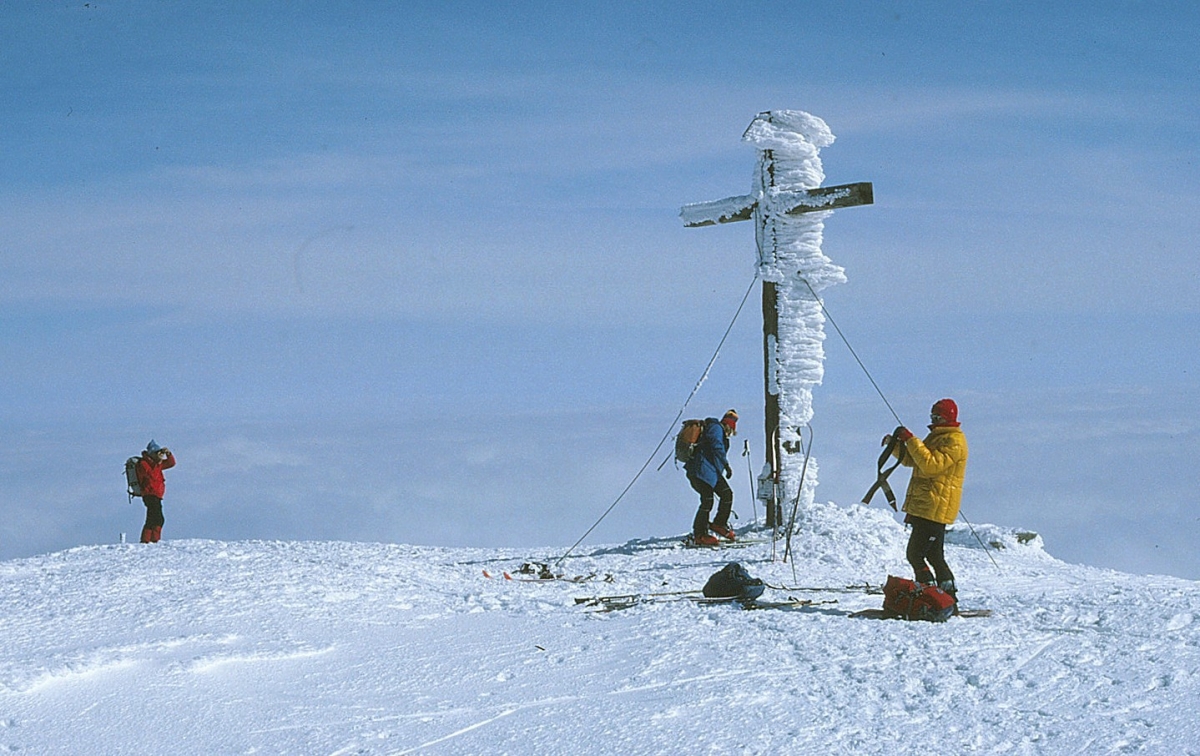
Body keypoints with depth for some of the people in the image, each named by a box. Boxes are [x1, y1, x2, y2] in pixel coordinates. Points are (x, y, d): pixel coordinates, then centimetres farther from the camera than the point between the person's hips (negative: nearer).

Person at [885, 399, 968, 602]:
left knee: (915, 554, -14)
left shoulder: (954, 441, -11)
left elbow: (931, 464, -24)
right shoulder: (936, 436, 21)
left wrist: (911, 440, -22)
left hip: (934, 508, -10)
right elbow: (911, 460, 25)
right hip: (923, 507, 10)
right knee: (934, 556, 12)